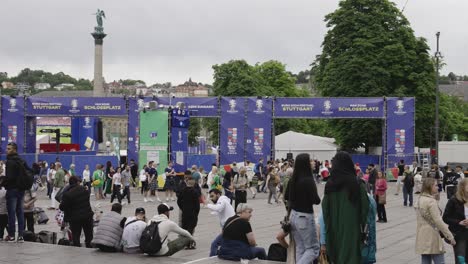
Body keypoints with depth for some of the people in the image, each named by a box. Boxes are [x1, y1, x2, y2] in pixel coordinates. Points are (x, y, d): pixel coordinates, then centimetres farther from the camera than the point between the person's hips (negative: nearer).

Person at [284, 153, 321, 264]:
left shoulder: (292, 180, 3)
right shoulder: (308, 180, -18)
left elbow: (286, 197, 15)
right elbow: (316, 200, -17)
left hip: (293, 216, 7)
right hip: (305, 217, -7)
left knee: (300, 248, 14)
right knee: (313, 248, 3)